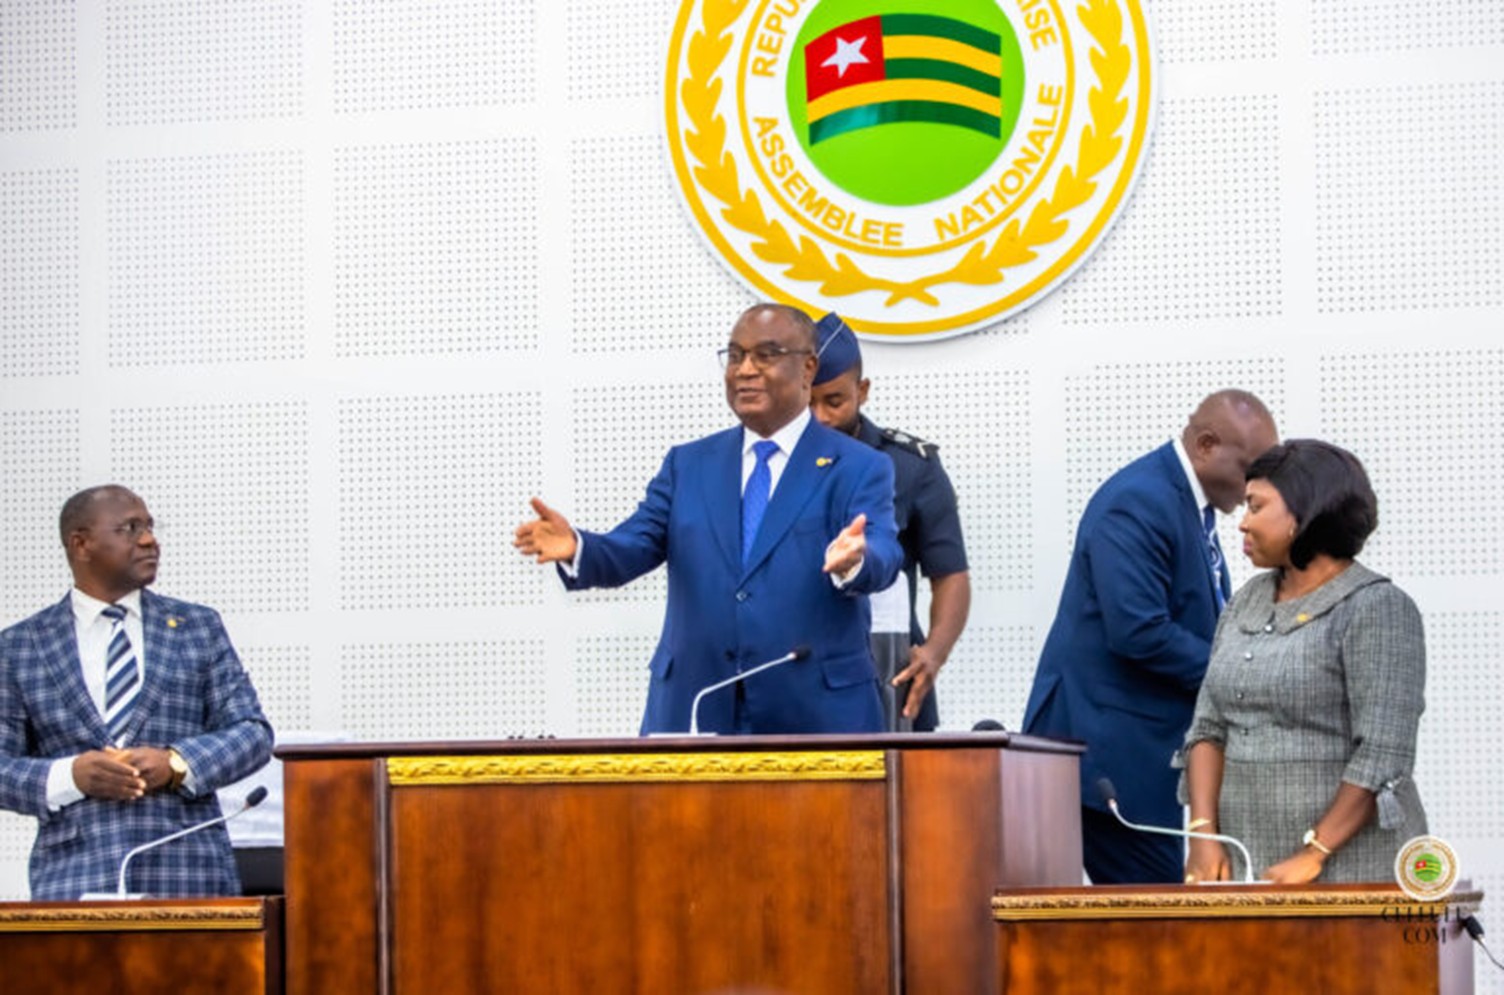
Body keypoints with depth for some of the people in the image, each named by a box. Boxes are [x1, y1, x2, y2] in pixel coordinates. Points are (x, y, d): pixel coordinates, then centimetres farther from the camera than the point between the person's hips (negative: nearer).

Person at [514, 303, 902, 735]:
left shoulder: (859, 468, 1)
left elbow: (883, 556, -15)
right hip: (693, 714, 3)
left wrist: (854, 560, -40)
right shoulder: (689, 465, 14)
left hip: (816, 715, -3)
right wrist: (576, 548, -20)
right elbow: (634, 546, 3)